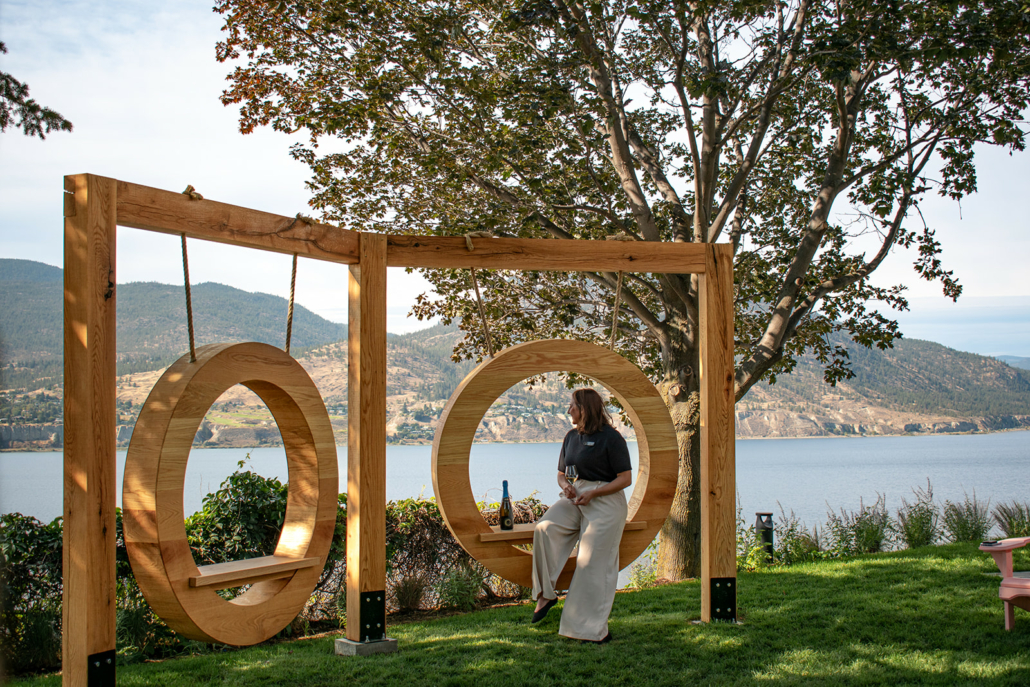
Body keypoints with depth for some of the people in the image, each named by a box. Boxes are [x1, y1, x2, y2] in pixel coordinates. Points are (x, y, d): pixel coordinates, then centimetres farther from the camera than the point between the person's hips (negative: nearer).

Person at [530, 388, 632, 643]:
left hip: (605, 501, -6)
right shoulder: (571, 437, 12)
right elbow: (561, 473, 21)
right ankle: (545, 594, -11)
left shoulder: (610, 437, -10)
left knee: (594, 564, -5)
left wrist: (592, 493, -19)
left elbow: (625, 478, -11)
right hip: (576, 498, 6)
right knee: (545, 528, -20)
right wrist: (565, 486, -4)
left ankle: (597, 629, 6)